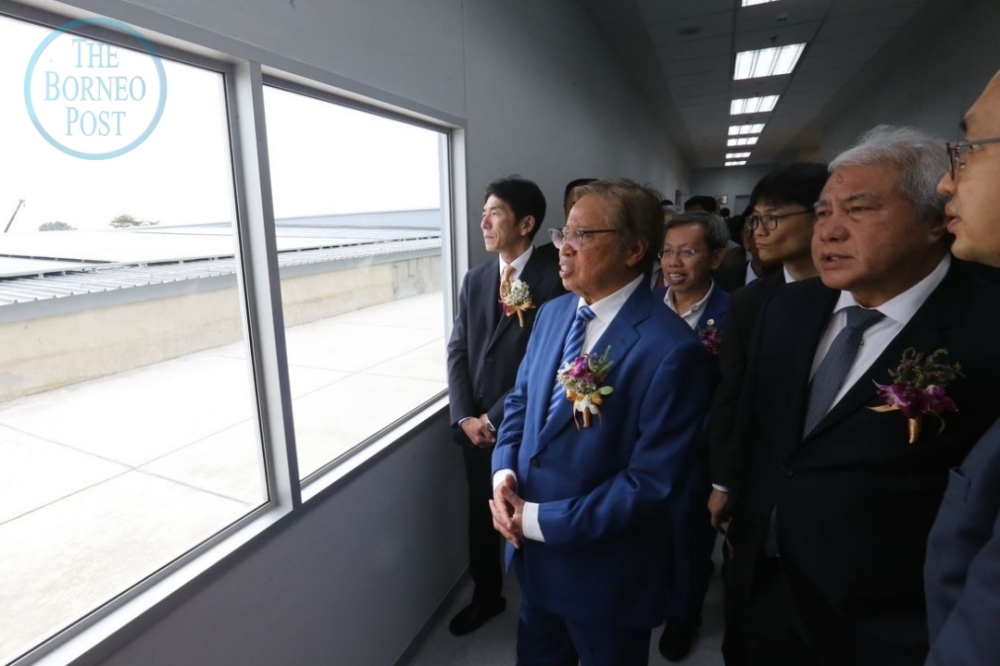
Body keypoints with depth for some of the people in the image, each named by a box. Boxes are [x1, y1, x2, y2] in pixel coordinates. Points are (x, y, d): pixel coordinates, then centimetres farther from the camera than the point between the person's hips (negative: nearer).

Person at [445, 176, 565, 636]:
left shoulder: (554, 280, -13)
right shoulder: (474, 280, 6)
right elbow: (458, 351, 5)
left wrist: (496, 418, -13)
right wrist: (465, 416, -6)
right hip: (476, 426, 5)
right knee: (481, 516, 20)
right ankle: (486, 596, 45)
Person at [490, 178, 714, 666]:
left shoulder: (672, 350, -24)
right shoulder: (552, 313, -1)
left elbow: (651, 481, -23)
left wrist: (542, 520, -20)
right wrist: (504, 472, -9)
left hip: (605, 569, -6)